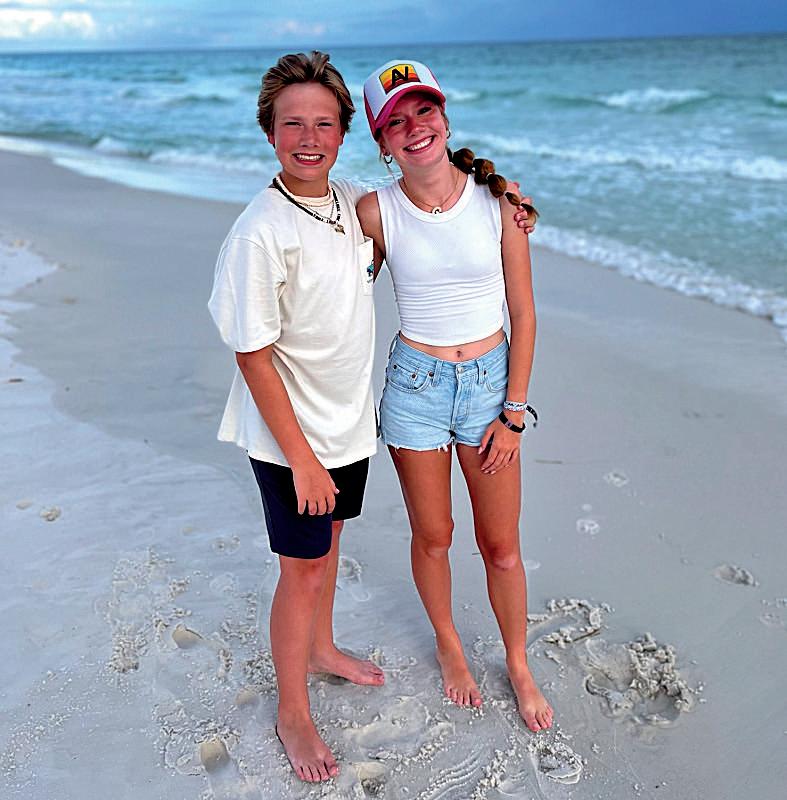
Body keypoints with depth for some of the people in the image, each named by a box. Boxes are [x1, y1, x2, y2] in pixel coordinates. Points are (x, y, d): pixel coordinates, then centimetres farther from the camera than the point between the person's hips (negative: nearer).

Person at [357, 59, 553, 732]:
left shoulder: (496, 199, -9)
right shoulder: (376, 212, -10)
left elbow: (523, 314, -3)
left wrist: (513, 412, -4)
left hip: (491, 381, 0)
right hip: (415, 384, 0)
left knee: (501, 544, 10)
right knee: (432, 536, 14)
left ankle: (519, 666, 35)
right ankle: (450, 646, 43)